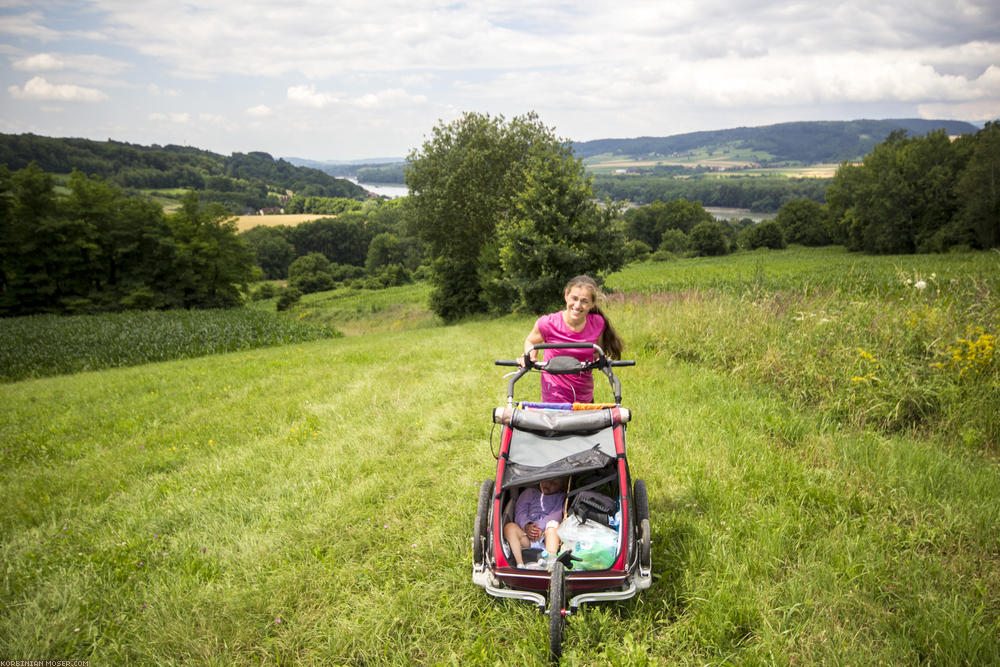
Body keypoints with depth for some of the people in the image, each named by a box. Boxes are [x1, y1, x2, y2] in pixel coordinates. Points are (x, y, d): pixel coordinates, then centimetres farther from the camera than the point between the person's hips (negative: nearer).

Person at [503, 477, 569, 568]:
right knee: (510, 527, -26)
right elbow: (520, 513, 9)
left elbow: (556, 515, 0)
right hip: (526, 538, 2)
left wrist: (541, 528, -19)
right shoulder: (529, 492, 25)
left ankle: (551, 560, -51)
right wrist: (527, 526, -14)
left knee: (553, 523, -33)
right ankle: (520, 565, -37)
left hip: (548, 538, -1)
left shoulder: (561, 497, 20)